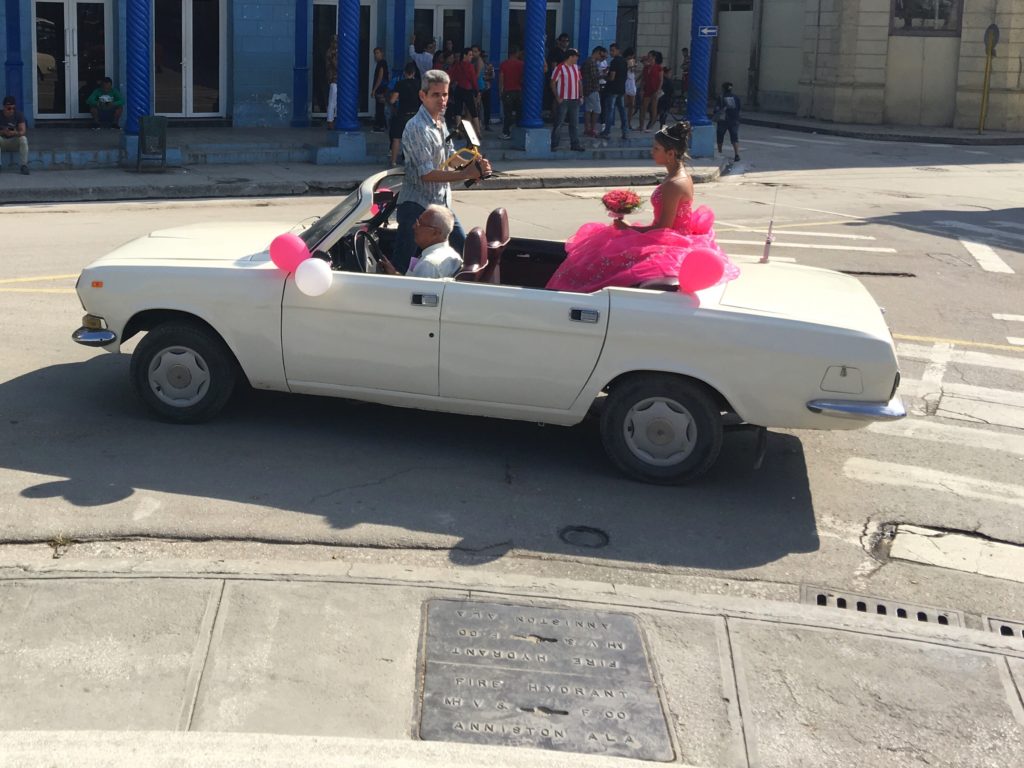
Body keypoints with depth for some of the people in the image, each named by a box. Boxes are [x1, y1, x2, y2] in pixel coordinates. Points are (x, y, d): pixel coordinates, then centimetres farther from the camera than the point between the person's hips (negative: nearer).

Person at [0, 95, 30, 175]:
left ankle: (24, 165, -28)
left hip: (15, 142, 0)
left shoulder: (19, 115, -10)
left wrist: (14, 133, -40)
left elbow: (22, 131, -18)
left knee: (23, 138, -32)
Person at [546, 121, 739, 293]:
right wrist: (631, 227, 11)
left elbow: (663, 226, -21)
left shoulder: (673, 185, -22)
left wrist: (629, 228, -9)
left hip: (669, 243, -11)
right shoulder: (681, 176, 9)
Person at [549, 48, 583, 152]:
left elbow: (579, 81, 18)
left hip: (574, 100, 6)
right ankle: (553, 144, 6)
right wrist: (557, 97, -15)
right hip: (563, 100, -6)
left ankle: (575, 144, 12)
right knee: (558, 123, 0)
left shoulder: (576, 68, 12)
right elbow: (553, 83, -9)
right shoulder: (560, 68, -9)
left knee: (575, 123, 7)